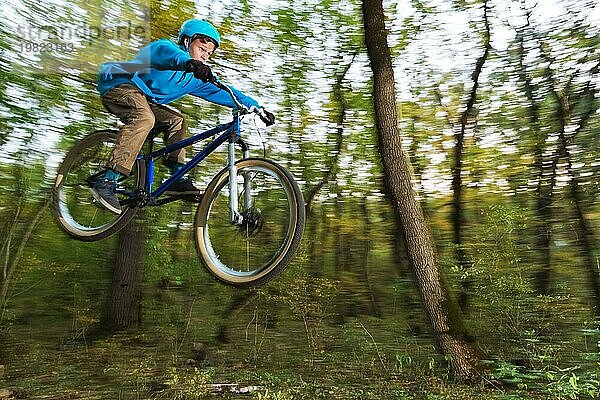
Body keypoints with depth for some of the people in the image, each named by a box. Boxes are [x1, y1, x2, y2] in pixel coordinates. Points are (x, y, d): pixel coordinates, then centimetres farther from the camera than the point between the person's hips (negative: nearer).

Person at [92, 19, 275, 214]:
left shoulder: (195, 77, 14)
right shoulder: (166, 46, -7)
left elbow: (222, 92, 12)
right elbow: (166, 52, -33)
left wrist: (257, 107, 5)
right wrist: (189, 62, -56)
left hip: (142, 99, 9)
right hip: (120, 84, -9)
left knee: (176, 121, -2)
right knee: (144, 118, -34)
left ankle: (177, 178, -6)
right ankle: (106, 179, -40)